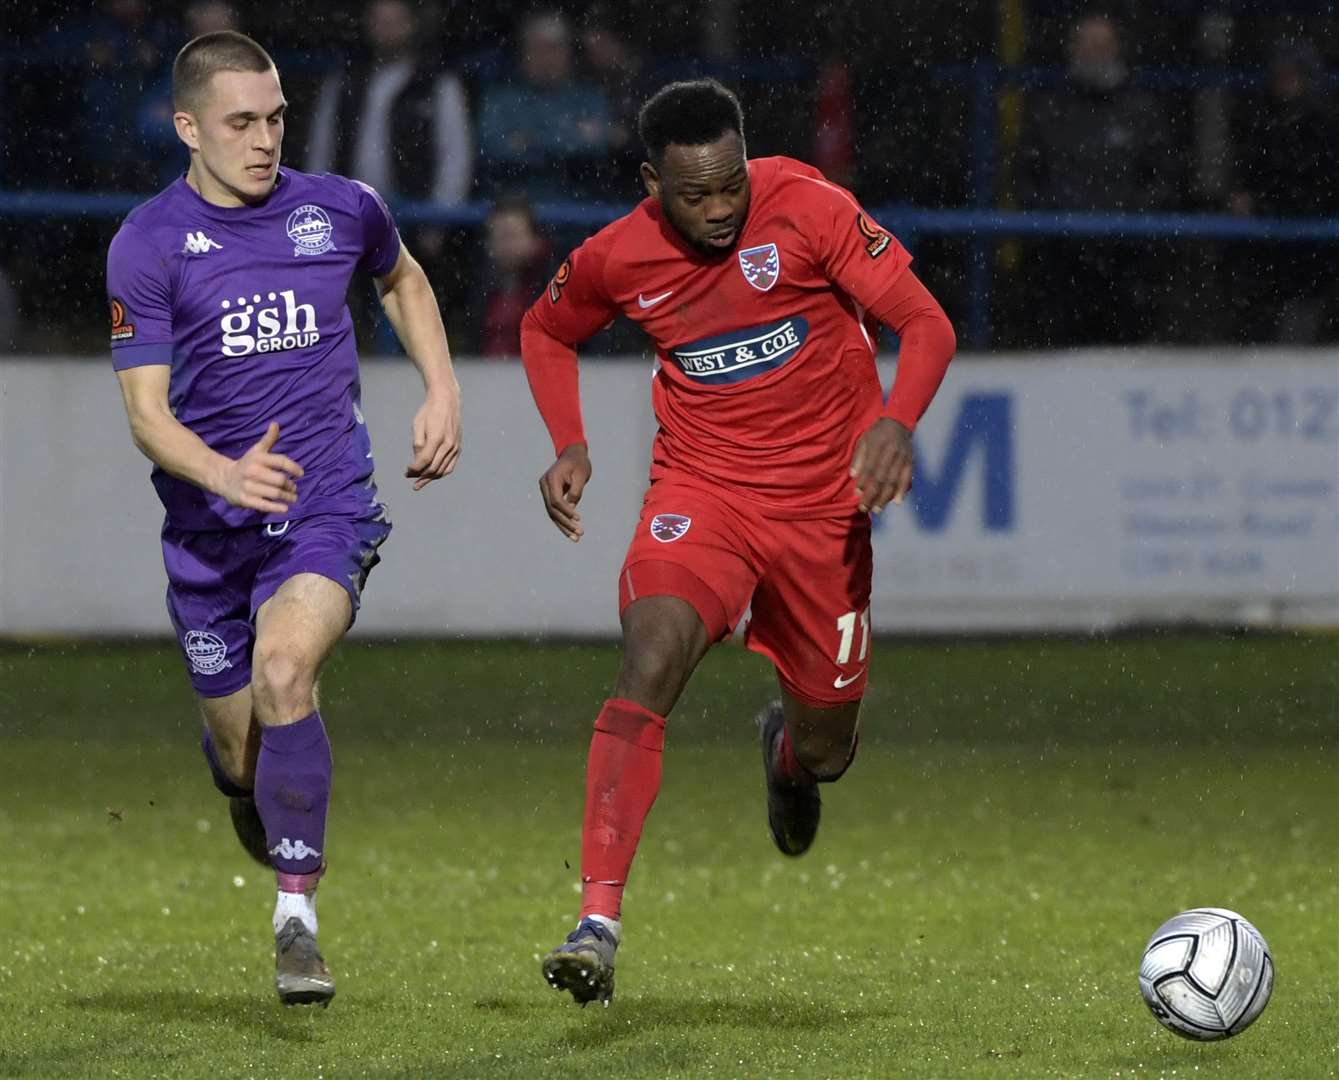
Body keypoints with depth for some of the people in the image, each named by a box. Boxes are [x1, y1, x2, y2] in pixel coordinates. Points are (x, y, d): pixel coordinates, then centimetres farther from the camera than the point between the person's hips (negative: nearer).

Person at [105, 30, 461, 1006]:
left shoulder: (343, 211, 2)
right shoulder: (147, 246, -5)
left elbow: (403, 279, 26)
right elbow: (146, 413, -9)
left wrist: (442, 392, 13)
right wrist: (225, 475, -28)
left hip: (328, 507, -1)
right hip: (208, 522, 1)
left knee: (283, 666, -30)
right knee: (241, 753, 7)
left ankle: (297, 915, -25)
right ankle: (262, 820, 47)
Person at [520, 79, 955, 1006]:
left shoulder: (808, 208, -14)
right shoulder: (618, 259, -6)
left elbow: (926, 323, -13)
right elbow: (546, 332, 16)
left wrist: (896, 422, -32)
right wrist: (569, 446, 0)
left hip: (823, 503, 0)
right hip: (701, 493, 0)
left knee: (825, 748, 9)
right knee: (652, 658, -29)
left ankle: (788, 751, 52)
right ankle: (599, 921, -32)